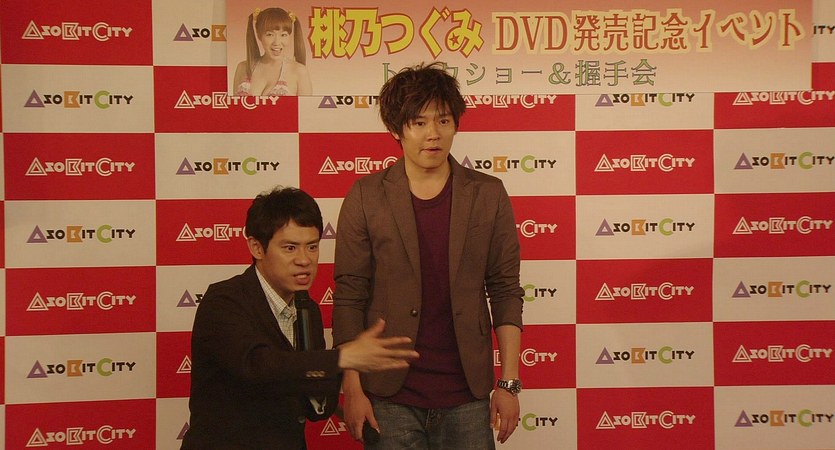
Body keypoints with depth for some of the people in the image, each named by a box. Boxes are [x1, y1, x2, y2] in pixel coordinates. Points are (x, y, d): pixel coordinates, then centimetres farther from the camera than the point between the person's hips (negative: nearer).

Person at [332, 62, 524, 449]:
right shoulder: (365, 198, 0)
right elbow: (349, 298, -1)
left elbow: (506, 292, 4)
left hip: (466, 397, 1)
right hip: (390, 400, -1)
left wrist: (509, 384, -1)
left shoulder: (488, 195, 3)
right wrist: (353, 389, -5)